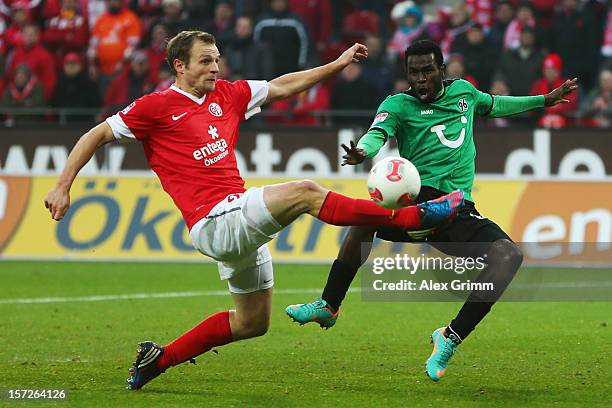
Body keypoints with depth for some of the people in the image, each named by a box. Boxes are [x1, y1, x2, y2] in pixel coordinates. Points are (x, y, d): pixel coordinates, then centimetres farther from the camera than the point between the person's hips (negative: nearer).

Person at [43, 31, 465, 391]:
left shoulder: (227, 95, 13)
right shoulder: (157, 106, -5)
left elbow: (281, 86, 20)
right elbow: (97, 135, -1)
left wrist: (338, 64, 13)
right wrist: (62, 187, -7)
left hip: (241, 223, 9)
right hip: (214, 223, -9)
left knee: (253, 321, 16)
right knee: (304, 192, -23)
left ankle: (159, 358, 24)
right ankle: (411, 216, -21)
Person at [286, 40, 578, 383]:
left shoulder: (463, 91, 18)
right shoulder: (398, 105, 5)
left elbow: (492, 105, 41)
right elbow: (378, 133, -17)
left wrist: (543, 100, 49)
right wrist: (363, 151, -41)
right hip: (414, 199, -2)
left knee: (509, 255, -23)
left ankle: (451, 338, -19)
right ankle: (329, 306, -17)